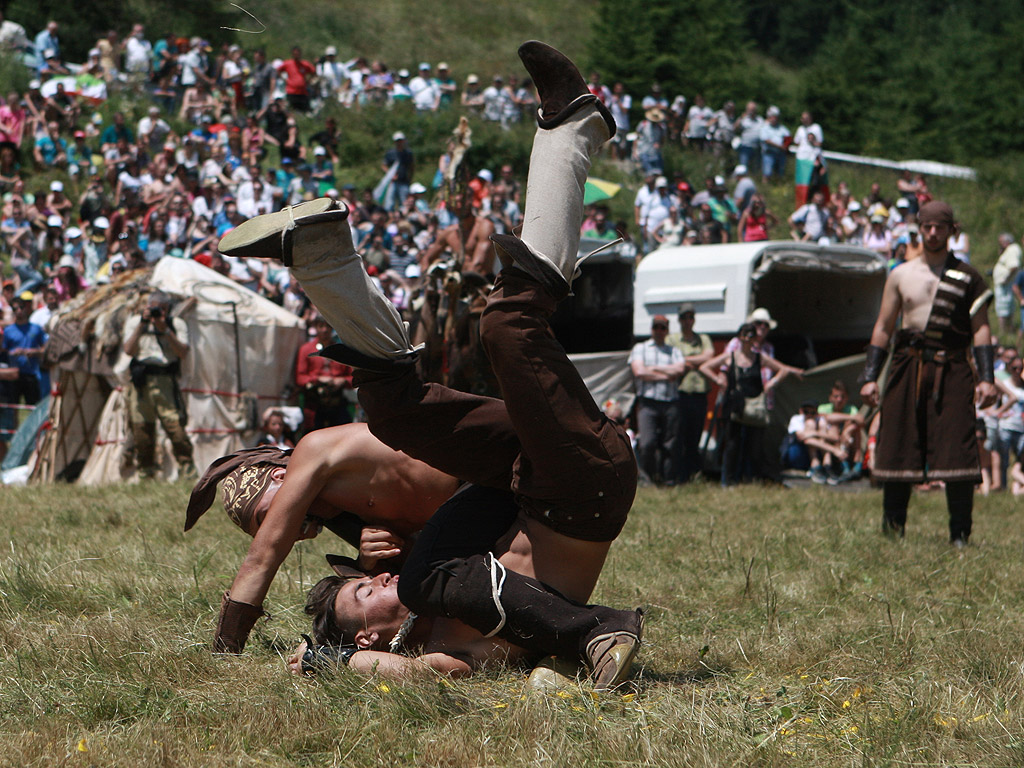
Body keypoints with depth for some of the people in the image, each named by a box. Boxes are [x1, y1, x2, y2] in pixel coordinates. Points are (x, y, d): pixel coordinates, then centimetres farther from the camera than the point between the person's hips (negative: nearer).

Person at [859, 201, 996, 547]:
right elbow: (883, 328, 13)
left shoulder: (968, 277, 9)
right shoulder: (900, 275, 13)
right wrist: (870, 377, 5)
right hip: (908, 368, 2)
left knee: (957, 450, -8)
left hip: (952, 371, -2)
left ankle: (960, 533, -3)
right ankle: (893, 528, 11)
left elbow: (981, 329, 5)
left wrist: (986, 378, -6)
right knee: (898, 450, 1)